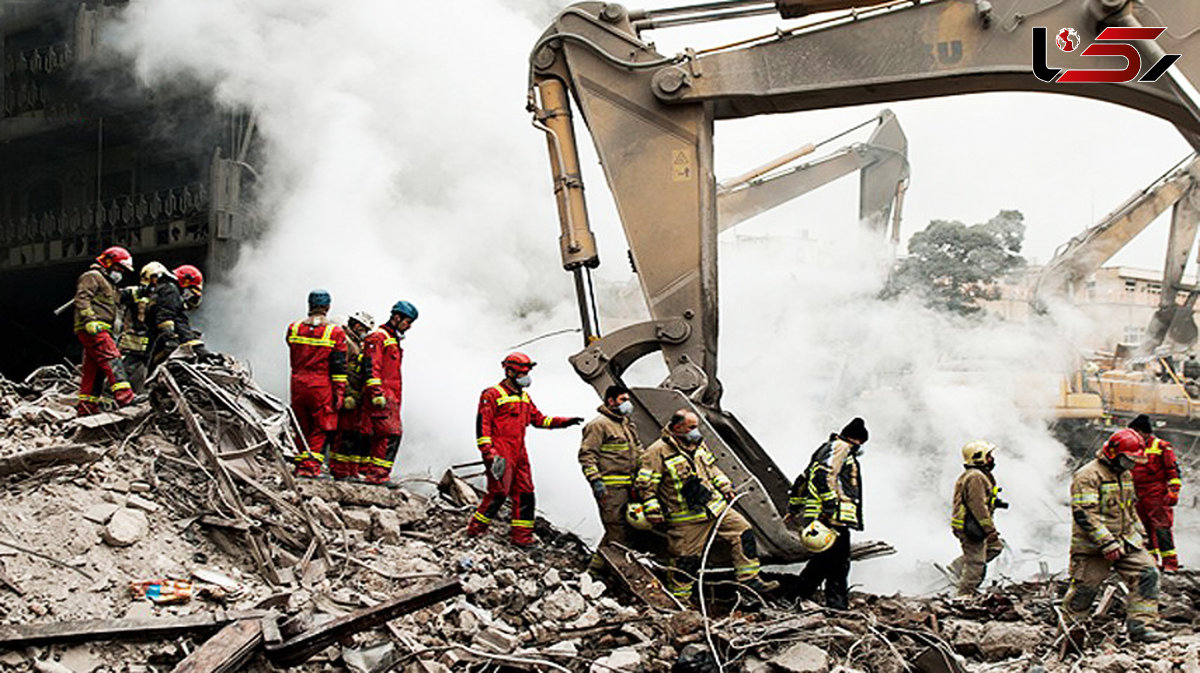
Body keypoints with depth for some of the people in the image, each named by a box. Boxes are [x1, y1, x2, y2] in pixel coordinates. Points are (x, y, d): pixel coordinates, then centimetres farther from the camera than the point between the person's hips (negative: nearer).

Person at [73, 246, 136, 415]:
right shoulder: (92, 277, -1)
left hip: (99, 330, 11)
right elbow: (82, 299, -15)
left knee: (94, 368, 8)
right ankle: (124, 395, -34)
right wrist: (89, 320, -25)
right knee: (111, 358, -22)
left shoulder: (108, 283, 31)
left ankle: (86, 406, 9)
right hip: (91, 329, -11)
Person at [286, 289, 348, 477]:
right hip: (321, 386, -4)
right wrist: (339, 393, -4)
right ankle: (311, 466, -5)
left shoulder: (294, 328, 5)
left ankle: (301, 465, 15)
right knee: (321, 429, 4)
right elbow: (339, 367, -7)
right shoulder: (335, 332, -5)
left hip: (298, 384, 4)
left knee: (303, 428, 14)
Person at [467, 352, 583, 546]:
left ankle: (521, 535, 9)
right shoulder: (492, 395, -6)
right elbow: (482, 424, -10)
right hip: (500, 454, -8)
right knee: (499, 492, -12)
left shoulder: (524, 397, 19)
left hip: (519, 453, 8)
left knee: (525, 493, 4)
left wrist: (565, 421, 13)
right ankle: (476, 529, 1)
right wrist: (488, 452, -18)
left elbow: (538, 419, 24)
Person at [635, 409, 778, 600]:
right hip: (687, 518, -7)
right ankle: (678, 599, 13)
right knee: (686, 558, -4)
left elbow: (711, 468, 27)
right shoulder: (659, 452, -13)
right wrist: (652, 511, -15)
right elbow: (645, 484, -12)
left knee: (743, 532, 4)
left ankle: (750, 579, 10)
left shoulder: (698, 444, 11)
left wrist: (725, 486, 17)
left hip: (715, 505, 7)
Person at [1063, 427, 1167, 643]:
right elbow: (1084, 514, -23)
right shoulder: (1088, 476, -16)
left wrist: (1138, 533, 24)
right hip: (1092, 547, -7)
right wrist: (1107, 544, -26)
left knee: (1147, 574, -9)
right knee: (1085, 587, -1)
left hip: (1125, 542, 7)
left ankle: (1140, 626, -9)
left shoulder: (1125, 475, 14)